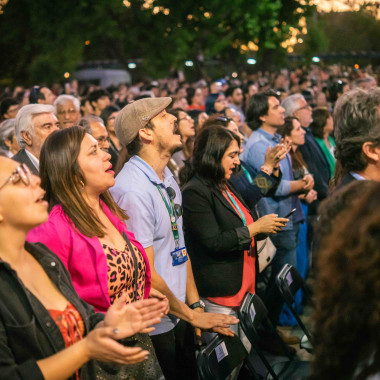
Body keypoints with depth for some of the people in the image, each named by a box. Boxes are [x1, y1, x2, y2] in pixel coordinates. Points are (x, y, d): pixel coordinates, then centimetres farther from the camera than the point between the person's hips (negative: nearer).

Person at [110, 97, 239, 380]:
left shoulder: (166, 176, 5)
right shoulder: (132, 191, -24)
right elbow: (146, 274, -21)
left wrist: (195, 304, 3)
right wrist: (192, 315, -10)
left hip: (181, 313, 8)